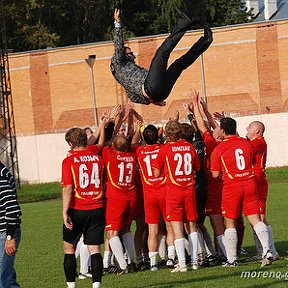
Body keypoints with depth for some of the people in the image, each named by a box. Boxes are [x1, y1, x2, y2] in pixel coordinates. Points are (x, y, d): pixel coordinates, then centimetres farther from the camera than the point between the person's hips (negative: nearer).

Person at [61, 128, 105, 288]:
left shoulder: (69, 161, -8)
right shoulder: (98, 159, 4)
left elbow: (68, 188, -14)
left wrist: (65, 213, -13)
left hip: (76, 210, -3)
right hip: (97, 209, 3)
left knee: (69, 248, 12)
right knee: (95, 249, 3)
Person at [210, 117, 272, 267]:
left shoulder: (219, 149, -7)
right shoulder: (246, 143, 7)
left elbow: (215, 174, -4)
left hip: (231, 186, -4)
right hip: (249, 183, 4)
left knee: (230, 223, 5)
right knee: (255, 219, 3)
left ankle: (232, 259, 5)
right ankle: (267, 251, -10)